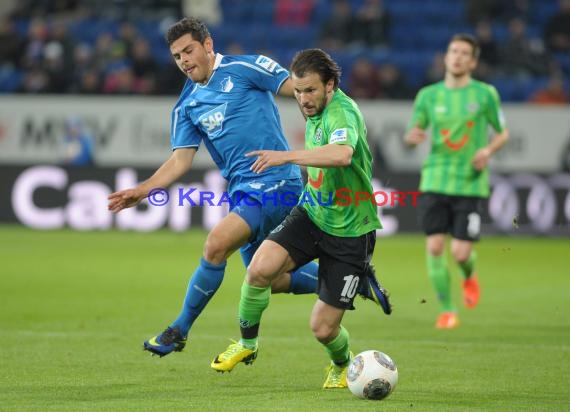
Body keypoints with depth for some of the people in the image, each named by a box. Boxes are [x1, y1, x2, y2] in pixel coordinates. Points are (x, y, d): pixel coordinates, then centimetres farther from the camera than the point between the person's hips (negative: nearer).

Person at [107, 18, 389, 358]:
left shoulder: (244, 68, -5)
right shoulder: (186, 106, 13)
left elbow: (298, 88, -7)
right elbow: (181, 160, 11)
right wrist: (141, 191, 0)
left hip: (275, 183, -8)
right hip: (241, 190, 8)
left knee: (217, 244, -22)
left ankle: (180, 330, -9)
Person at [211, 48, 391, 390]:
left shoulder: (342, 112, -24)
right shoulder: (315, 113, 4)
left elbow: (342, 155, -47)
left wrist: (287, 156, -49)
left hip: (350, 231, -6)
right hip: (311, 215, 6)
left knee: (323, 328, -3)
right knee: (260, 268, -21)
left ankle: (343, 366, 33)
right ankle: (247, 344, 3)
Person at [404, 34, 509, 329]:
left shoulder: (485, 94, 1)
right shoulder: (429, 95, 6)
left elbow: (503, 133, 9)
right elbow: (413, 133, 10)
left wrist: (488, 150, -12)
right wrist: (412, 136, -14)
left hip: (470, 184, -2)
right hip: (435, 180, 2)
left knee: (460, 253, -8)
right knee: (434, 246, -7)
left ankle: (469, 276, 29)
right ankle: (447, 310, 7)